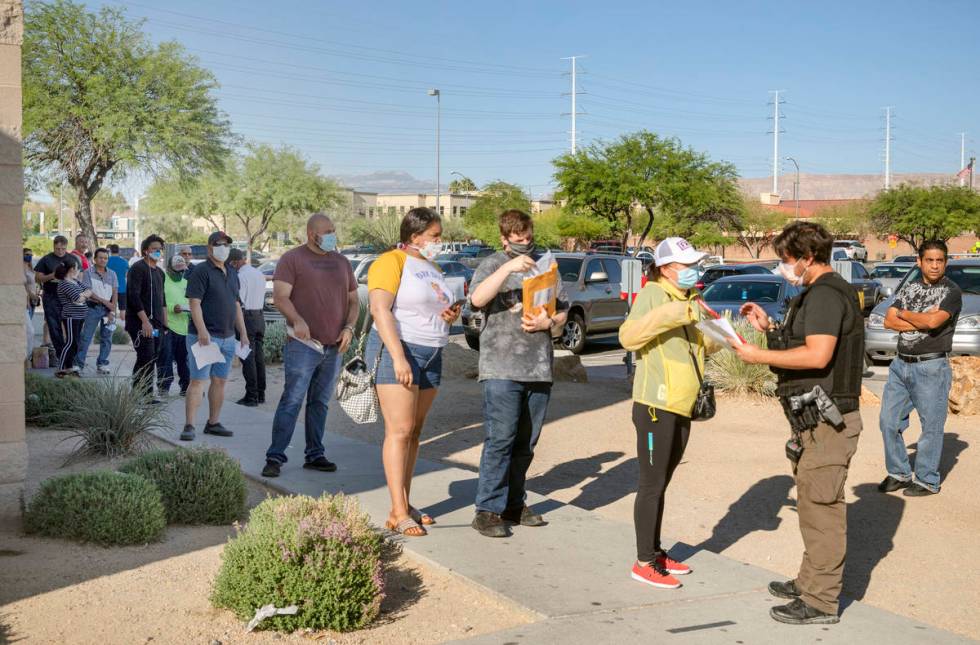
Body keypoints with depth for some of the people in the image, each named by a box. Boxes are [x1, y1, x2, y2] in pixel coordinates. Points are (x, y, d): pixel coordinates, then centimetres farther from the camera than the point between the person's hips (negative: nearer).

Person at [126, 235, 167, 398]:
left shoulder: (159, 272, 18)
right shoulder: (138, 268, -8)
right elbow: (134, 296, -16)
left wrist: (165, 323, 17)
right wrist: (145, 321, -21)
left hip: (156, 324, 8)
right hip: (141, 324, -8)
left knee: (152, 359, 8)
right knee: (145, 358, -12)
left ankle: (147, 395, 13)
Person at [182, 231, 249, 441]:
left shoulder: (232, 274, 16)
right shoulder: (201, 272, -7)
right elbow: (194, 303, -15)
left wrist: (243, 333, 16)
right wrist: (202, 331, -24)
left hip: (228, 337, 7)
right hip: (205, 336, -7)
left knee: (220, 381, 10)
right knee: (198, 381, -8)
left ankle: (213, 423, 18)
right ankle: (189, 426, -7)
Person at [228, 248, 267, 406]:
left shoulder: (241, 276, -13)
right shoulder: (259, 274, 13)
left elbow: (238, 301, -16)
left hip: (246, 317, -8)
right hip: (260, 316, 8)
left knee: (248, 358, -5)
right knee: (258, 356, 11)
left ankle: (251, 396, -5)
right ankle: (260, 394, 16)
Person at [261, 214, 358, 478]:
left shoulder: (341, 262, 17)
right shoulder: (292, 259, 0)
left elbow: (353, 300, 19)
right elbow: (280, 297, -9)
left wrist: (349, 327, 1)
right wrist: (297, 319, -26)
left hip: (334, 347, 6)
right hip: (303, 345, -5)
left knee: (320, 403, 11)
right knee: (291, 401, -8)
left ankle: (314, 455, 18)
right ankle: (275, 457, -5)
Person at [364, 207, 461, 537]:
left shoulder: (434, 269, 19)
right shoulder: (391, 262, -7)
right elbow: (380, 310, -17)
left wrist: (451, 316, 6)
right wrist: (398, 358, -25)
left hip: (431, 356, 8)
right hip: (396, 352, -8)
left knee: (414, 432, 7)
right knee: (399, 431, -11)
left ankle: (403, 505, 12)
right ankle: (399, 514, -12)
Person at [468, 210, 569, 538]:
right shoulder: (492, 265, 3)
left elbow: (563, 311, 18)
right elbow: (477, 299, -16)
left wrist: (548, 322, -4)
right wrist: (508, 268, -25)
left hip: (540, 368, 5)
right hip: (501, 368, -5)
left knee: (526, 442, 10)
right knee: (500, 439, -10)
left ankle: (514, 504, 20)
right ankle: (488, 509, -3)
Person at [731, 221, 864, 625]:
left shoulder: (826, 295, -17)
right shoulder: (819, 293, 17)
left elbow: (818, 355, -27)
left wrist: (758, 356, -21)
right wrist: (769, 328, 10)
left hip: (827, 421, -11)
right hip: (815, 417, 11)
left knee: (820, 508, -5)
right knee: (814, 504, 19)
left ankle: (820, 602, 3)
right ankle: (810, 581, 31)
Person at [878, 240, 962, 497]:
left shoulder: (952, 291, -5)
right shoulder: (910, 287, 12)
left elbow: (934, 321, -22)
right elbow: (889, 321, 2)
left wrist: (905, 314, -5)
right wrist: (922, 320, -11)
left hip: (931, 367, -6)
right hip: (901, 364, 6)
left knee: (931, 426, 1)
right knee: (889, 421, 8)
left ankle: (927, 481, 12)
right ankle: (898, 474, 22)